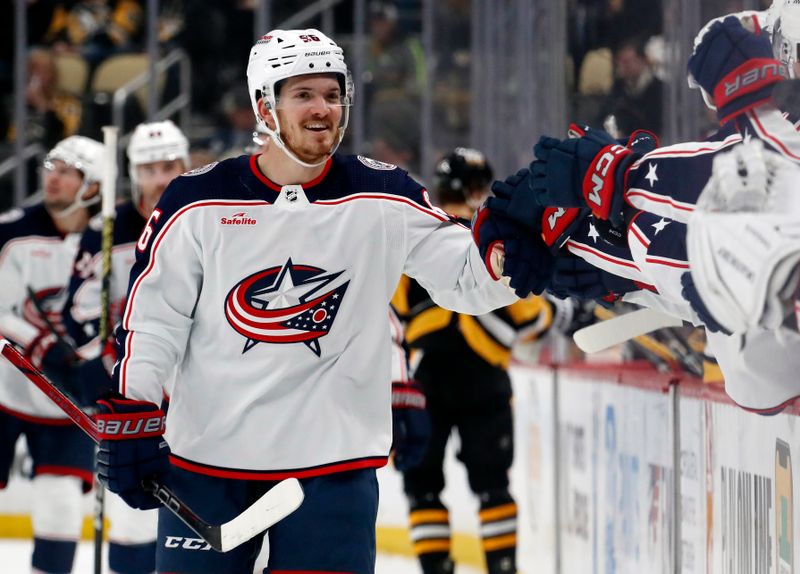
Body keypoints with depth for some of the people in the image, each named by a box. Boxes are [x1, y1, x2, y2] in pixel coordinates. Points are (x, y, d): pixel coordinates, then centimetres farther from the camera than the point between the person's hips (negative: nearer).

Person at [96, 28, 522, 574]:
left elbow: (469, 278, -1)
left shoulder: (382, 198, 0)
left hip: (333, 460, 0)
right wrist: (130, 415, -5)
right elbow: (151, 314, 2)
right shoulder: (199, 200, -1)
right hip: (205, 458, 0)